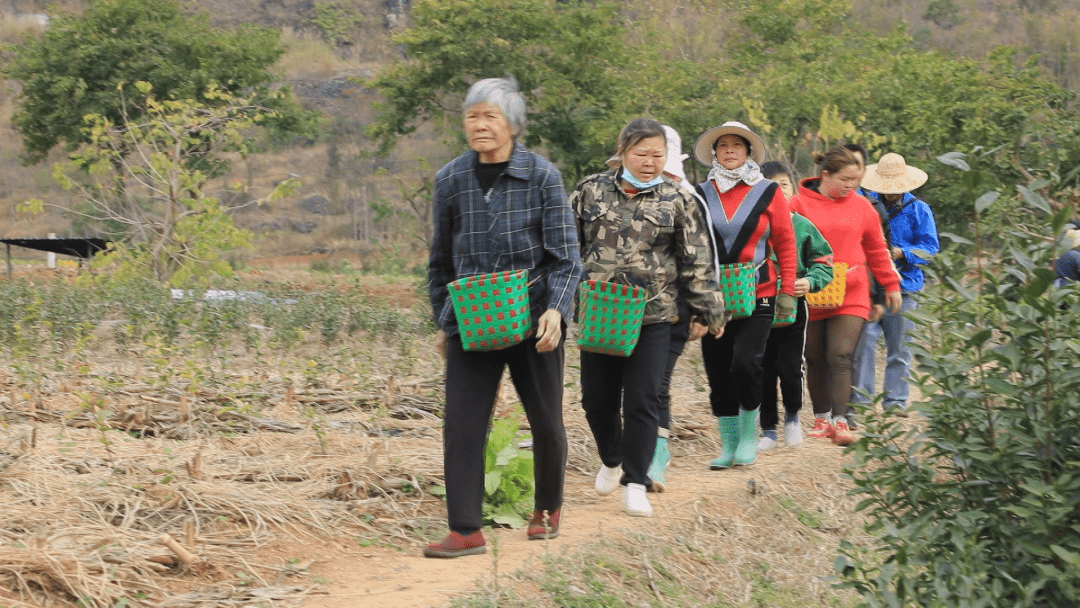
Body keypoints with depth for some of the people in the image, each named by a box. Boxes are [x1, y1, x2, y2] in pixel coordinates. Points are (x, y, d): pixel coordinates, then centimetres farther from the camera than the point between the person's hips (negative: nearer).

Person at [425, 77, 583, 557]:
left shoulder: (542, 176, -3)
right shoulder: (451, 180, 5)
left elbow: (565, 255, -5)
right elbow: (441, 260, 15)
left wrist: (556, 310, -20)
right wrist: (441, 321, 15)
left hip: (532, 318, -2)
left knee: (546, 422, 9)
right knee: (461, 423, -7)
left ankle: (548, 509, 31)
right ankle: (465, 530, -2)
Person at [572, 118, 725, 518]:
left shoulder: (677, 200, 3)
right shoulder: (591, 192, 4)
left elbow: (697, 263, 5)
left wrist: (709, 312, 5)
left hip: (653, 316, -1)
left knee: (642, 400, -6)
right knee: (597, 398, 8)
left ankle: (635, 484, 4)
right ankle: (611, 461, 36)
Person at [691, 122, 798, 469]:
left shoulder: (768, 193, 2)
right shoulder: (701, 194, 7)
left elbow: (785, 245, 5)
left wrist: (787, 291, 1)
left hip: (756, 297, -3)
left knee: (745, 362, -17)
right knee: (717, 372, 4)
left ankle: (749, 433, 4)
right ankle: (729, 445, 16)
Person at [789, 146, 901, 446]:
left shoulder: (861, 206, 8)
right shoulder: (799, 204, -1)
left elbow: (876, 249, 17)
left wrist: (891, 285, 20)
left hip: (851, 296, 1)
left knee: (841, 356, -11)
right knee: (815, 359, 8)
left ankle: (840, 422, -14)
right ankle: (822, 419, 22)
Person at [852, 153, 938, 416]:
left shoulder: (919, 210, 6)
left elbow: (929, 248, 2)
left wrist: (901, 253, -13)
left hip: (903, 288, 0)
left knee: (899, 347, 3)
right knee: (863, 342, -9)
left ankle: (895, 399, 11)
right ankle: (860, 398, -4)